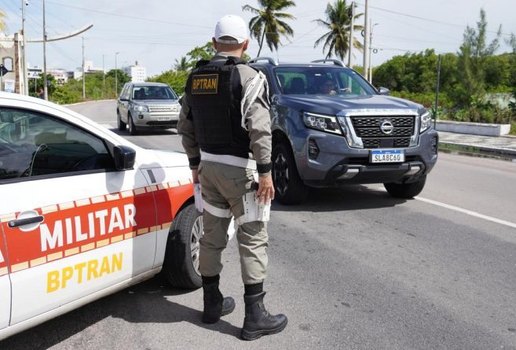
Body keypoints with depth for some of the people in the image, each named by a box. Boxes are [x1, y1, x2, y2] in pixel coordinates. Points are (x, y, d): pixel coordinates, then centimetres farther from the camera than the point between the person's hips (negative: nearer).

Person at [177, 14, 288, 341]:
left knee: (213, 236, 15)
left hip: (209, 166, 7)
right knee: (253, 240, 0)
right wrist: (265, 172, -16)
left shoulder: (195, 78, 8)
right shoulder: (249, 77, -12)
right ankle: (255, 316, 5)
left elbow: (185, 126, 13)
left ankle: (212, 303, 26)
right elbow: (259, 130, -20)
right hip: (240, 169, -6)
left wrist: (195, 163, 21)